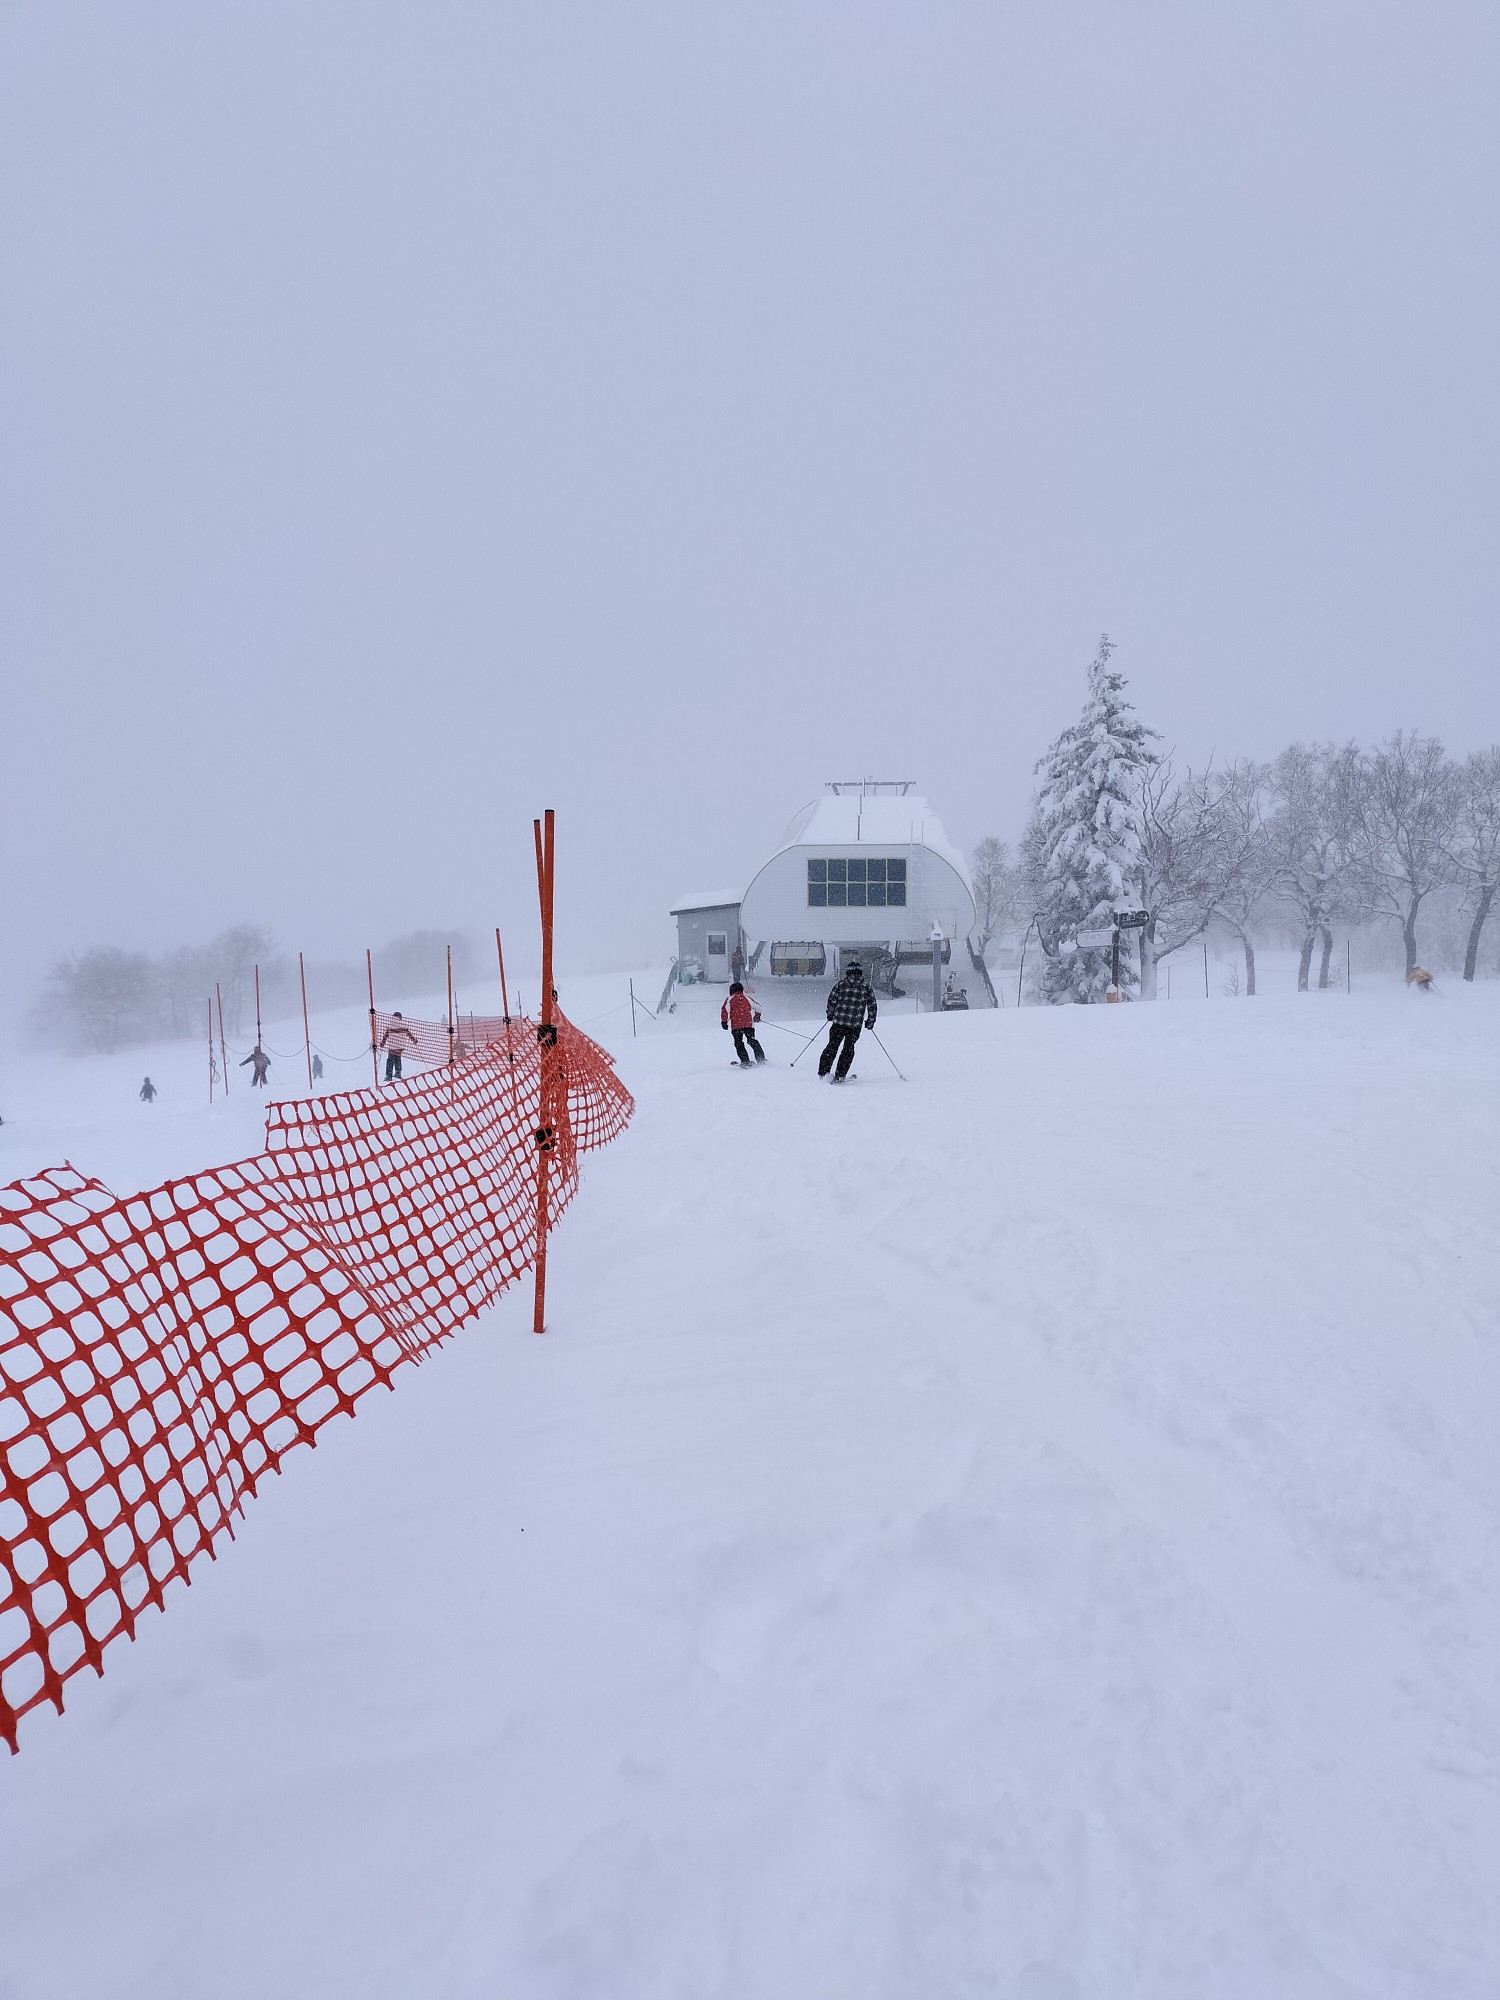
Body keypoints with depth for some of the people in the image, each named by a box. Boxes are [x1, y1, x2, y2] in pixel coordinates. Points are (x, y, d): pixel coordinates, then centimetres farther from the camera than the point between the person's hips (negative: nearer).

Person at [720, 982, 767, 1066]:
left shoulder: (730, 999, 7)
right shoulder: (747, 998, 15)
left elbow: (724, 1010, -8)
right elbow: (758, 1008, 22)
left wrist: (724, 1021, -5)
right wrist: (757, 1016, 40)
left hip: (736, 1026, -3)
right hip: (748, 1024, 3)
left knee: (739, 1043, 5)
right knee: (752, 1041, 15)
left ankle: (745, 1061, -8)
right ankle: (761, 1059, 8)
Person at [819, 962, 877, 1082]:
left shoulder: (840, 985, -2)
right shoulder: (866, 988, 1)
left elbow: (831, 1001, -2)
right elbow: (872, 1006, 4)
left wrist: (830, 1014, 15)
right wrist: (870, 1021, 16)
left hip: (839, 1022, 0)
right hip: (856, 1025, 0)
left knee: (832, 1047, 10)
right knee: (848, 1049, 11)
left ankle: (823, 1072, 8)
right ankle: (839, 1076, 9)